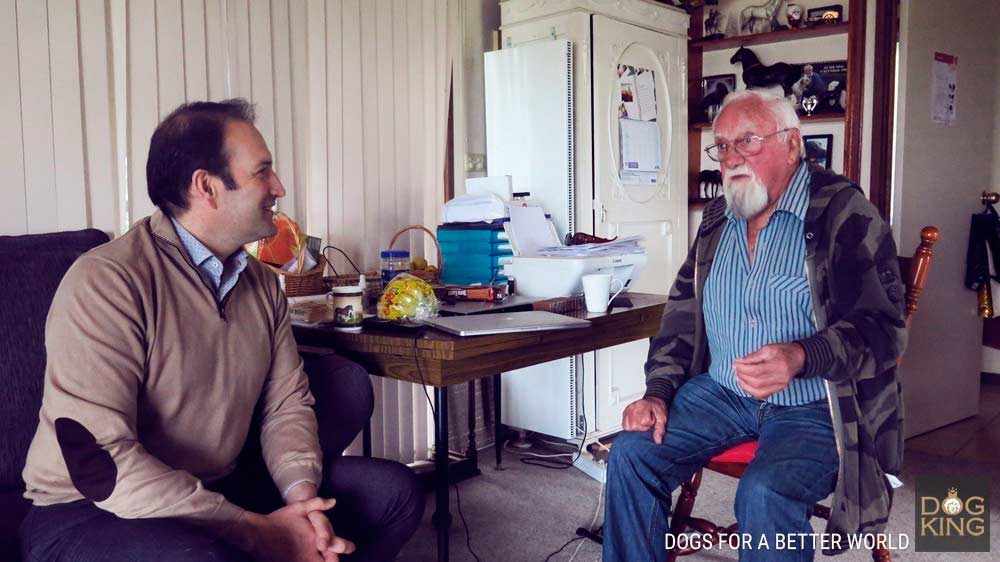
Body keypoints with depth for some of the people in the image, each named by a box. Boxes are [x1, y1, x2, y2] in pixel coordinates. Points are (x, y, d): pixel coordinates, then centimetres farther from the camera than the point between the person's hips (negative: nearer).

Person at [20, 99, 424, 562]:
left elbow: (286, 401, 7)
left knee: (395, 489, -1)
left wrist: (302, 493, -14)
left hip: (220, 487, 7)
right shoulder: (106, 281, -19)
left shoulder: (262, 284, 6)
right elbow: (101, 462, -25)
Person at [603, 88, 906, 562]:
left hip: (813, 406, -5)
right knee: (631, 452, -11)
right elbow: (682, 314, 15)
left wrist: (801, 358, -31)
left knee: (764, 493, -30)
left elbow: (882, 325, -14)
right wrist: (657, 393, 2)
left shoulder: (843, 212, -7)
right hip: (720, 393, 6)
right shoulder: (717, 220, 12)